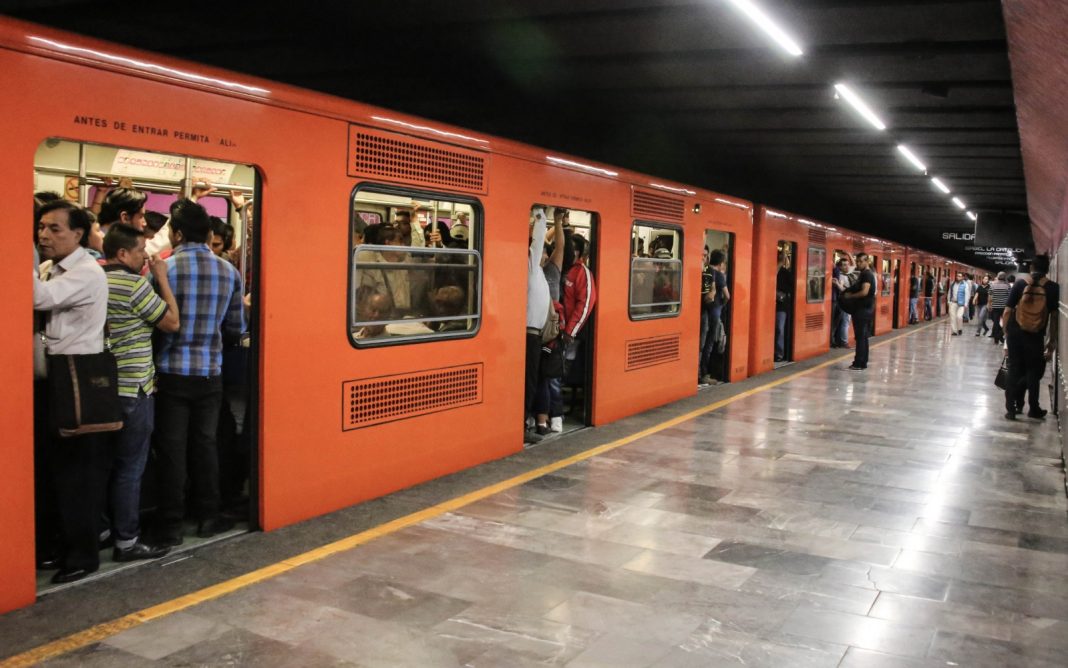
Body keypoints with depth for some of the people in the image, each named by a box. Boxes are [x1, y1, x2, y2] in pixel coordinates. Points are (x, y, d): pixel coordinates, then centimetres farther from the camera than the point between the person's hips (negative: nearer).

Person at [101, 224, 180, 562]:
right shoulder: (134, 284, -16)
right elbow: (172, 322, -10)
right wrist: (162, 278, -5)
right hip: (132, 389, -9)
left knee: (108, 464, 17)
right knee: (130, 468, -1)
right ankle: (127, 541, 6)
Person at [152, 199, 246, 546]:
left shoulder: (164, 268, -11)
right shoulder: (228, 271, 1)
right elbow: (237, 329, 6)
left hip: (172, 372, -3)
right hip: (210, 373, 3)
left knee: (172, 448, 5)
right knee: (204, 444, 14)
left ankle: (171, 526, 10)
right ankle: (208, 517, 20)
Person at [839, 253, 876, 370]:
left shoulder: (867, 274, -14)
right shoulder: (863, 274, 17)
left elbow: (864, 292, -24)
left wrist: (850, 296, -13)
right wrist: (849, 292, 8)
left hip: (864, 309, -10)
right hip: (863, 309, 10)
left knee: (861, 337, -8)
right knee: (863, 337, 12)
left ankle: (859, 364, -7)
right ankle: (862, 363, 16)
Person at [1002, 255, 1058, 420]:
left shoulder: (1020, 284, -2)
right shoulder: (1053, 288, -4)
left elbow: (1008, 311, -4)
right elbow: (1054, 316, -3)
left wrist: (1006, 331, 8)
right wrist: (1052, 341, 4)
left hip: (1015, 333, 1)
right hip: (1036, 336, -1)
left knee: (1014, 370, 8)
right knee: (1033, 371, 13)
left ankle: (1010, 409, 10)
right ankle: (1033, 409, 23)